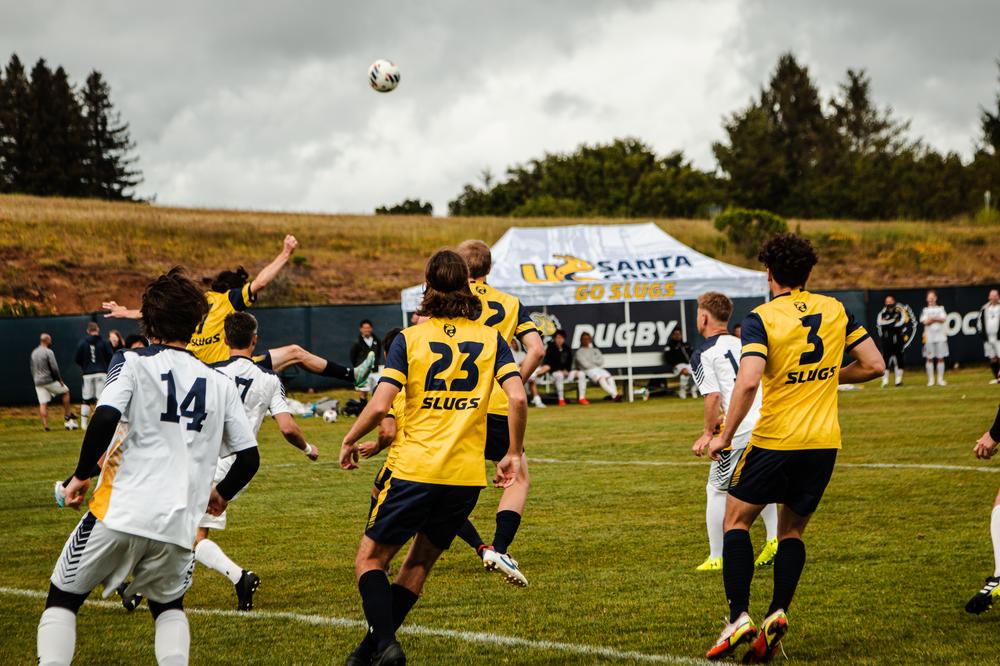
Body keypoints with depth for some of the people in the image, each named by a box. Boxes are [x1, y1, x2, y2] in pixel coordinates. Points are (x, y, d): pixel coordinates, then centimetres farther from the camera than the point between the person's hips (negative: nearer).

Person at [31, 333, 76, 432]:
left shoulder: (34, 353, 9)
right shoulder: (48, 352, -14)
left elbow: (33, 369, 15)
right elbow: (54, 368, -17)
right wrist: (59, 380, -6)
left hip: (38, 382, 6)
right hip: (50, 381, -6)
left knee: (43, 404, 4)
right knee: (65, 392, 16)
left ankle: (45, 426, -2)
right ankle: (68, 415, 17)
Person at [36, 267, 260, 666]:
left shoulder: (132, 363, 1)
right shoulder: (220, 384, 11)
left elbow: (105, 417, -16)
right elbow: (249, 457, 11)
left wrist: (82, 475, -3)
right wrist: (221, 495, 30)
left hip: (118, 513, -3)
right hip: (178, 525, 3)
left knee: (62, 600, 14)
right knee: (168, 605, 27)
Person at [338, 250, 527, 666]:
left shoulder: (410, 339, -2)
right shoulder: (491, 339, 6)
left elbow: (378, 406, -10)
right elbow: (517, 399, -5)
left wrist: (349, 441, 6)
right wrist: (513, 454, 6)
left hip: (416, 470, -3)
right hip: (468, 475, 3)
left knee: (371, 558, 7)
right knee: (419, 563, 18)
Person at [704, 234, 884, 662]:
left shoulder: (761, 319, -9)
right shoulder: (835, 310, 5)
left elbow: (747, 382, -22)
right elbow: (874, 365, 6)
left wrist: (725, 436, -13)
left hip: (775, 439, -4)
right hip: (824, 441, 4)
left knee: (737, 520, 11)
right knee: (792, 530, 17)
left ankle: (739, 618, -3)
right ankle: (777, 613, -4)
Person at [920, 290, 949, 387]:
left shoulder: (940, 309, 12)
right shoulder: (925, 310, 8)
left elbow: (943, 319, -4)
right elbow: (925, 322, -7)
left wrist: (932, 318, -8)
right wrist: (937, 318, -7)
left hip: (940, 336, 1)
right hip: (929, 337, -1)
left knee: (941, 358, 0)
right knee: (930, 359, 0)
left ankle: (940, 379, 6)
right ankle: (930, 380, 5)